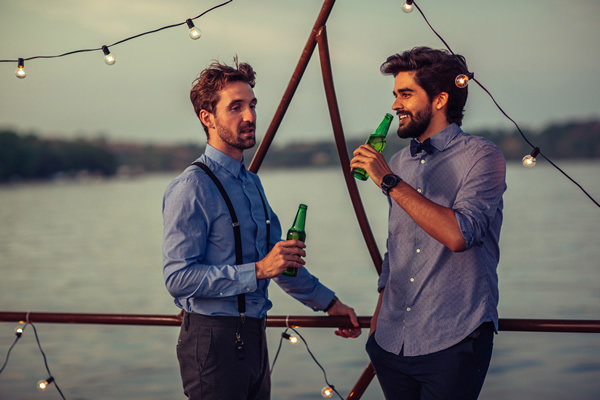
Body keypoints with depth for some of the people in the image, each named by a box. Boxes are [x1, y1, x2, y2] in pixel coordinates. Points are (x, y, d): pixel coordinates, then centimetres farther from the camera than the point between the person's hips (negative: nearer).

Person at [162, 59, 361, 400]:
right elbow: (178, 278, -21)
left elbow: (281, 257, 27)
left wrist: (327, 301, 26)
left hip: (253, 336, 9)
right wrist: (258, 270, -24)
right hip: (214, 340, -8)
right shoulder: (192, 188, -14)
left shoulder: (252, 183, 15)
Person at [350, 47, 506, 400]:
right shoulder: (398, 163, 13)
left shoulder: (480, 156, -8)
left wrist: (390, 182, -20)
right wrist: (377, 320, 21)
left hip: (453, 343, -6)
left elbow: (458, 235, -23)